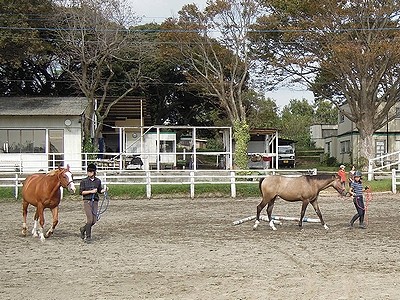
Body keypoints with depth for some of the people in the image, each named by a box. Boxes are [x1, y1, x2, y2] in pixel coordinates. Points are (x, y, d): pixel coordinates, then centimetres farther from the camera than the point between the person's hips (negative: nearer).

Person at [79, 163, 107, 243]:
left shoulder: (98, 181, 9)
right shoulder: (84, 181, -1)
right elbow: (80, 192, -5)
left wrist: (104, 190, -3)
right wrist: (91, 191, -14)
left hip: (95, 201, 4)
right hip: (87, 201, -4)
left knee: (94, 220, 2)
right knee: (90, 219, -12)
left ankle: (83, 229, 29)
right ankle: (88, 237, 1)